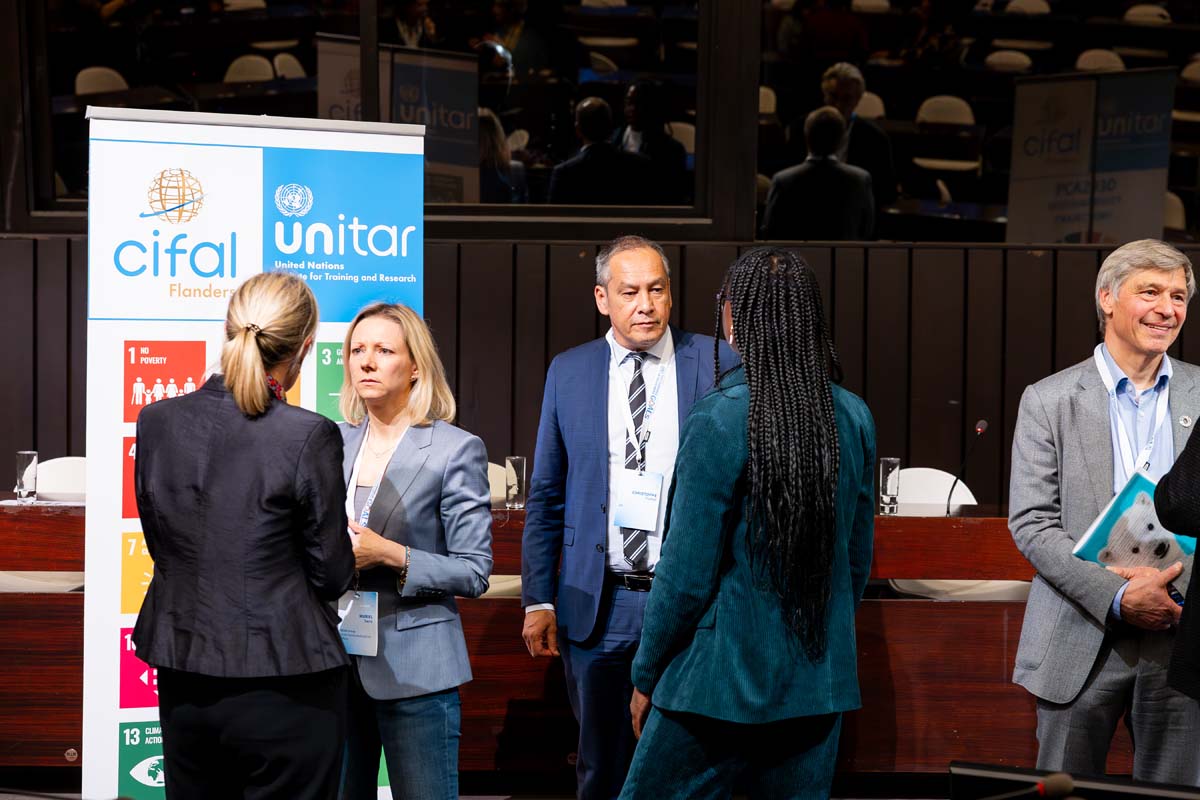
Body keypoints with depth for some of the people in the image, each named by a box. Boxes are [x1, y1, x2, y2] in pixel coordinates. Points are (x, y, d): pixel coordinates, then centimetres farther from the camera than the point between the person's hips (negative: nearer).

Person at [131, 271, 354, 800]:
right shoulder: (310, 436, -16)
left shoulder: (157, 422, -1)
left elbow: (162, 545, 9)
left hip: (183, 685, 5)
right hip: (282, 691, -5)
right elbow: (331, 576, -9)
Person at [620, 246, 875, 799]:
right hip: (822, 684, 6)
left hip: (724, 684, -6)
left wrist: (646, 675, -2)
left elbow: (687, 574, -14)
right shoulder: (853, 418, 1)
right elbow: (859, 557, 10)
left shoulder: (720, 422, -16)